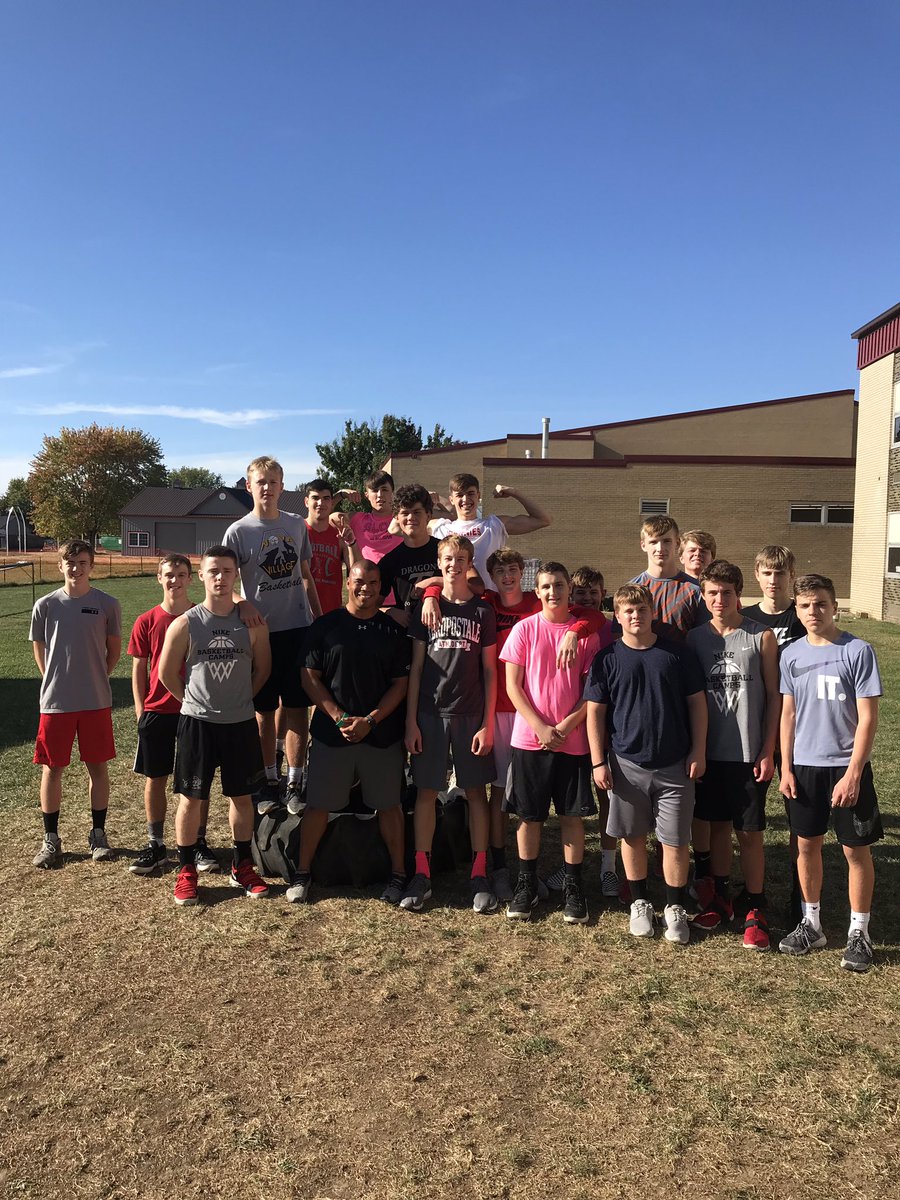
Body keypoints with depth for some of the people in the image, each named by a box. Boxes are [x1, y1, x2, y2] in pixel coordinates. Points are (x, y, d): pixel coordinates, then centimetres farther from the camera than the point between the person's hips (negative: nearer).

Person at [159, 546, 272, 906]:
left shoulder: (251, 622, -2)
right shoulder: (185, 624, -6)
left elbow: (262, 669, 9)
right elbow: (167, 673, 3)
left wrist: (239, 699, 8)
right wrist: (195, 701, 7)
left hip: (241, 723, 2)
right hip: (197, 723, -1)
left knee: (241, 795, 11)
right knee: (191, 797, 5)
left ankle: (242, 866, 26)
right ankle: (186, 870, 20)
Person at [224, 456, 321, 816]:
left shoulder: (297, 525, 7)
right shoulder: (237, 532, -3)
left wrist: (319, 619, 14)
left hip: (298, 628, 2)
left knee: (298, 707, 4)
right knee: (264, 710, 8)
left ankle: (295, 782, 13)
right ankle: (269, 781, 22)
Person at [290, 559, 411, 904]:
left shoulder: (393, 631, 3)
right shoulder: (325, 626, 1)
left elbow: (400, 684, 1)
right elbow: (310, 678, -1)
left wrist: (369, 720, -11)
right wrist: (339, 717, -11)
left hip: (382, 733, 1)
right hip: (331, 731, 0)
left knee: (388, 804, 8)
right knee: (318, 803, 5)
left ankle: (398, 873, 21)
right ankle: (303, 872, 21)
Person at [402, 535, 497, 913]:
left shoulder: (482, 611, 3)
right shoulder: (426, 609, 4)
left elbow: (489, 671, 2)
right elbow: (415, 668, 3)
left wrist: (488, 723, -4)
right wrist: (411, 722, -2)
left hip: (471, 715, 0)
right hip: (430, 712, 1)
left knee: (476, 792, 5)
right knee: (426, 791, 4)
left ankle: (480, 876, 13)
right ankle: (422, 875, 12)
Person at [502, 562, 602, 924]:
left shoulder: (586, 631, 1)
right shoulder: (524, 629, -1)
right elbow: (513, 685, -3)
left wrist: (566, 725, -11)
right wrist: (540, 727, -12)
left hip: (573, 740, 0)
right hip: (529, 738, 0)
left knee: (572, 814, 7)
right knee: (529, 815, 8)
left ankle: (573, 887, 21)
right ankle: (526, 884, 23)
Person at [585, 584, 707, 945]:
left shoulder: (678, 654, -1)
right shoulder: (607, 659, -2)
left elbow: (697, 702, 4)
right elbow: (594, 712, 0)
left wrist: (698, 751, -1)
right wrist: (598, 762, -4)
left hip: (674, 765, 0)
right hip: (627, 764, 1)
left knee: (675, 841, 4)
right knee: (632, 837, 12)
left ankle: (675, 909, 22)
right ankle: (640, 904, 30)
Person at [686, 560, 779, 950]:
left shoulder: (762, 636, -5)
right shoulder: (694, 638, 2)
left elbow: (774, 697, -3)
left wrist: (768, 752, -6)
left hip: (748, 753, -3)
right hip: (709, 752, 3)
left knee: (749, 832, 4)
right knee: (717, 826, 14)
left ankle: (756, 910, 16)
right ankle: (720, 898, 28)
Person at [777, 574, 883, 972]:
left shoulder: (858, 651, -10)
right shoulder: (791, 655, 2)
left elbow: (867, 718, -10)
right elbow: (788, 713, 8)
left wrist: (853, 773, -14)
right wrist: (786, 767, 4)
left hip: (846, 765, -3)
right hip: (804, 765, 4)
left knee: (856, 849, 6)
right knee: (807, 844, 12)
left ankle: (859, 933, 21)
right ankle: (811, 923, 28)